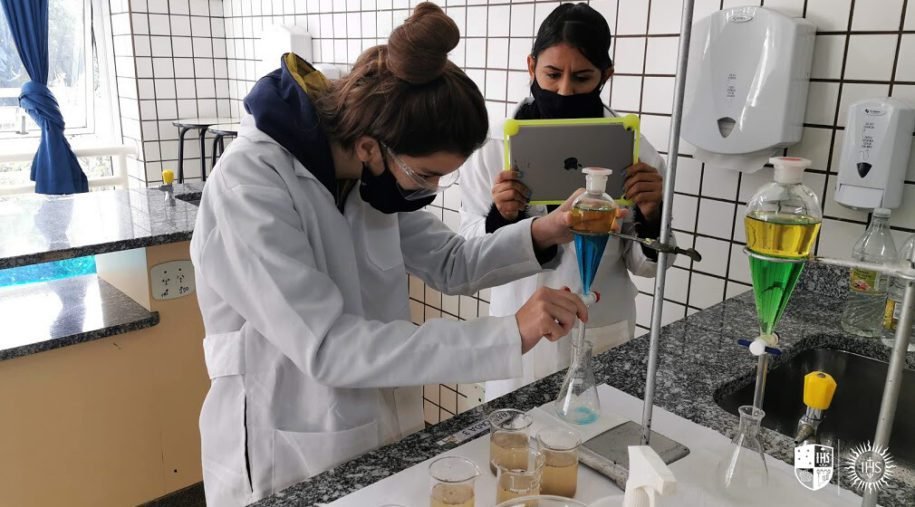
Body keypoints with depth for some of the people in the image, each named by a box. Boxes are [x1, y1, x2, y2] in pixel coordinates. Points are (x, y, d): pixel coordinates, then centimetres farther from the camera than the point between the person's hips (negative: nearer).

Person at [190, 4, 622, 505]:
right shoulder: (249, 183, -25)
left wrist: (541, 234, -14)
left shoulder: (367, 171, -5)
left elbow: (451, 265, 3)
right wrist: (508, 335, -32)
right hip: (288, 461, -6)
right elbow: (327, 347, -31)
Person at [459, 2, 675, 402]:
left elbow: (646, 265, -1)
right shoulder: (492, 147, -9)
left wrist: (651, 216, -21)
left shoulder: (632, 150, -7)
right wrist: (500, 219, -23)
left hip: (601, 338, 1)